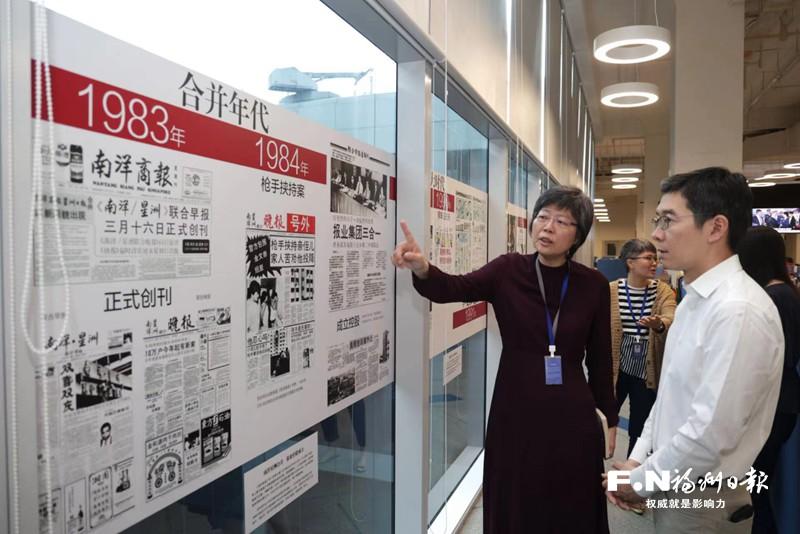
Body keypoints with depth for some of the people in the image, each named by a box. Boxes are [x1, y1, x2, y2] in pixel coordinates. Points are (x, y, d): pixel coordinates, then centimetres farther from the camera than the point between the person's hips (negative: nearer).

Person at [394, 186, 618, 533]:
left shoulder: (593, 284, -3)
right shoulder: (508, 271, -5)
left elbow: (600, 357, 4)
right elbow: (456, 288, -23)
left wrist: (610, 416, 8)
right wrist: (423, 270, -43)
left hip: (571, 415, 1)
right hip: (515, 412, 0)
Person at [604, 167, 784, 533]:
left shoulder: (739, 311, -25)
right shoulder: (694, 299, 5)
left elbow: (712, 433, -26)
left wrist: (641, 482, -13)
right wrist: (637, 462, 4)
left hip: (705, 502, -8)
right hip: (674, 487, 8)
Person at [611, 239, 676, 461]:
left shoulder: (664, 290, -3)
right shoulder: (611, 290, -5)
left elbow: (671, 320, -21)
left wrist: (659, 324, -43)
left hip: (648, 371, 1)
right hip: (616, 368, -1)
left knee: (640, 429, 14)